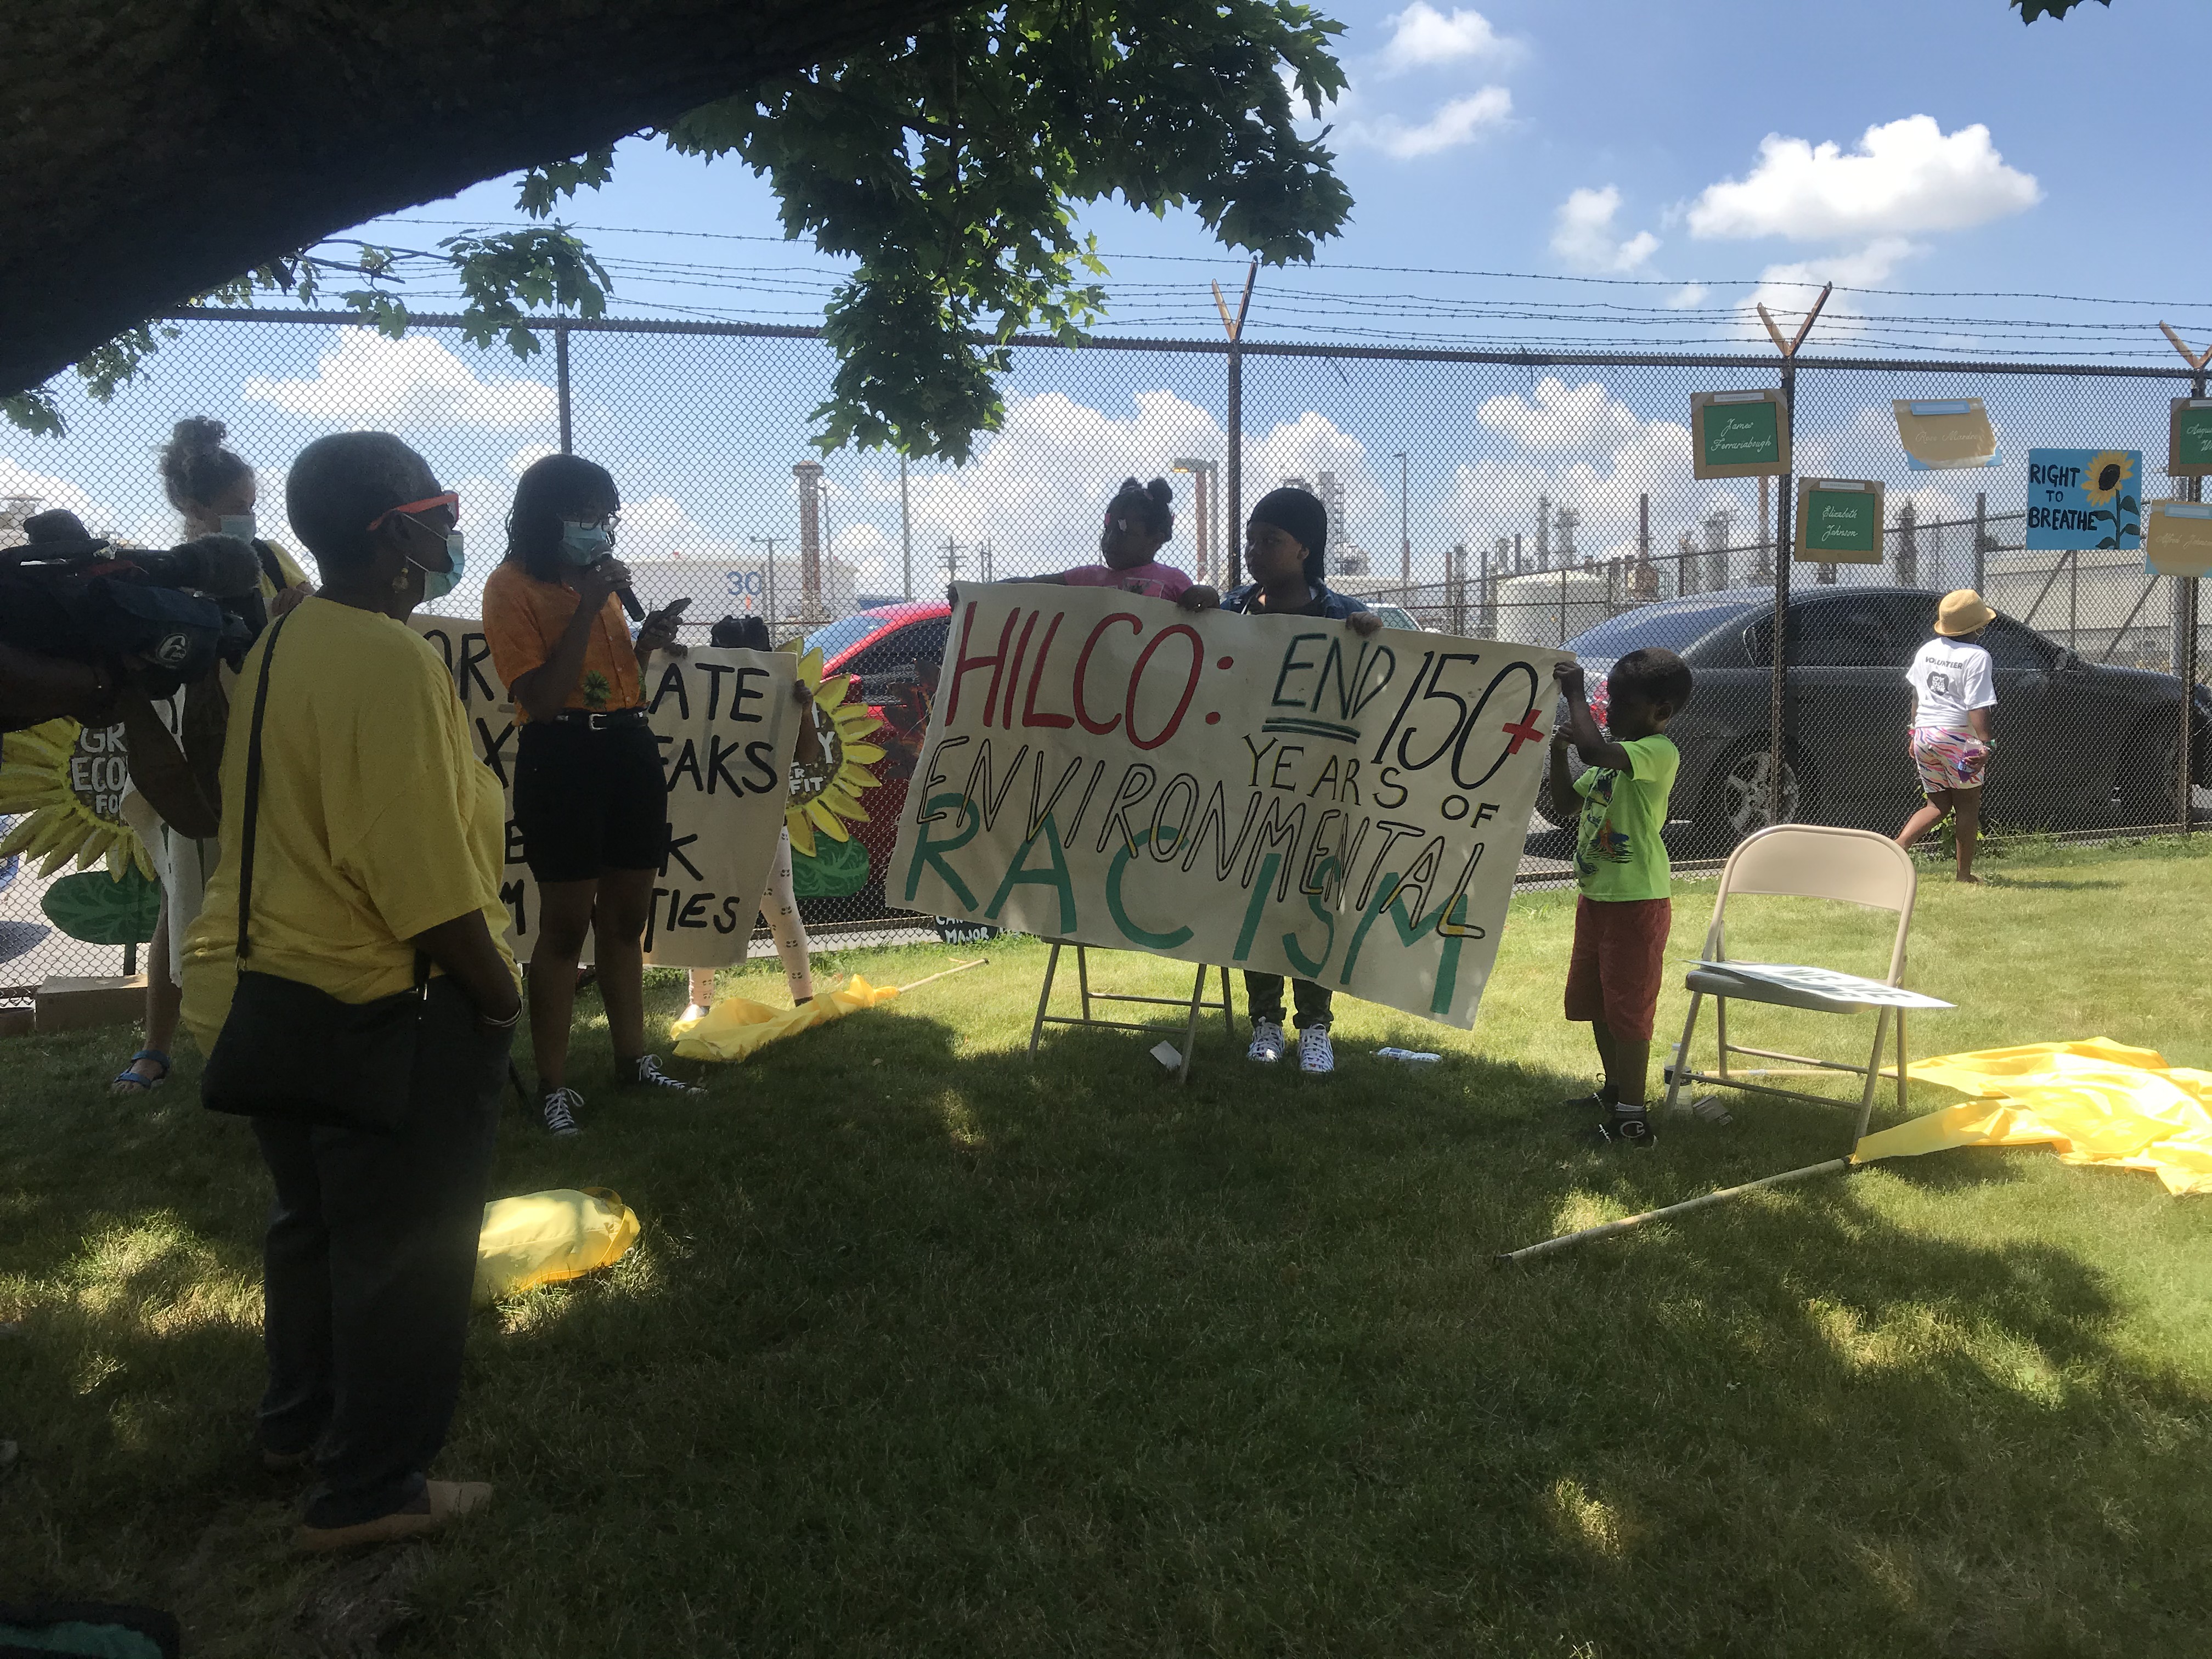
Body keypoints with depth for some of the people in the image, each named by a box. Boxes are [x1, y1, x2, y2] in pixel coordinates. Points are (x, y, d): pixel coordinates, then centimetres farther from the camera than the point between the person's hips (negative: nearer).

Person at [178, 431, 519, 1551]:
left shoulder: (281, 642, 7)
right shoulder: (390, 661, -23)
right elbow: (425, 879, -26)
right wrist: (499, 993, -14)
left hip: (259, 990, 10)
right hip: (378, 1006, -9)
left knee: (314, 1218, 26)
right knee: (404, 1248, 7)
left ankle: (299, 1420, 44)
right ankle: (371, 1490, 20)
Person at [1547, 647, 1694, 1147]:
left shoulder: (1660, 753, -18)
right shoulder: (1614, 753, 12)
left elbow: (1595, 750, -36)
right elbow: (1567, 804, 16)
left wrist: (1575, 695, -24)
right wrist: (1559, 752, 1)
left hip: (1636, 902, -10)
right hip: (1596, 896, 10)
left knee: (1628, 1009, -4)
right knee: (1594, 1001, 20)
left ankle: (1632, 1117, 4)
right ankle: (1615, 1090, 36)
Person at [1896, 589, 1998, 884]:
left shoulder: (1927, 650, 10)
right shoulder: (1977, 656, -11)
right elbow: (1977, 707, -17)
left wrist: (1914, 732, 27)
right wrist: (1985, 743, -17)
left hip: (1923, 735, 6)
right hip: (1957, 737, -6)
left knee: (1937, 805, 14)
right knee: (1968, 805, 7)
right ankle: (1964, 874, 12)